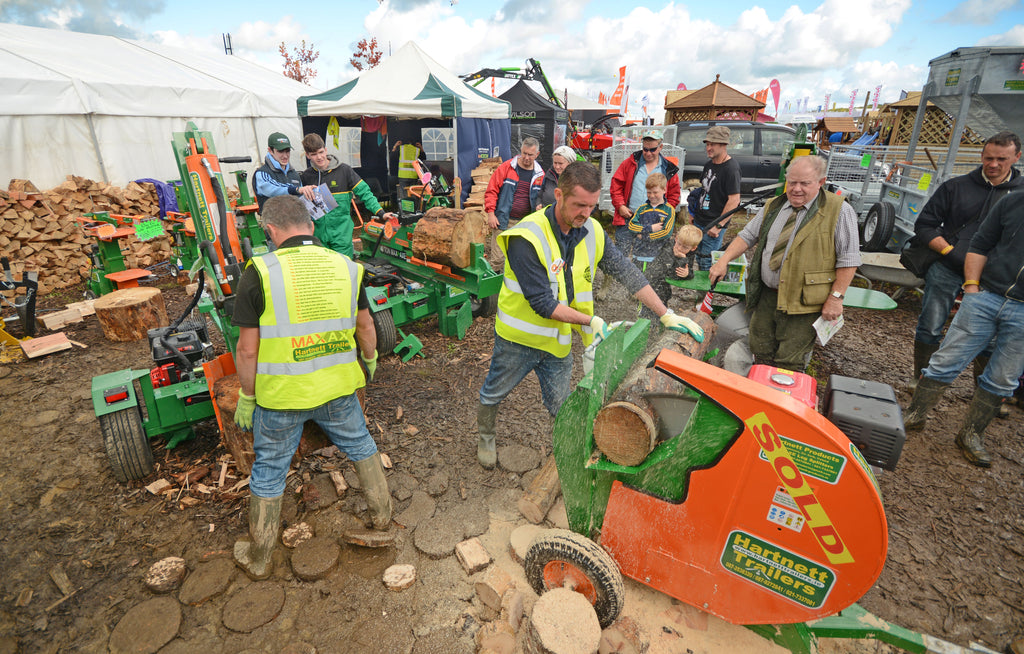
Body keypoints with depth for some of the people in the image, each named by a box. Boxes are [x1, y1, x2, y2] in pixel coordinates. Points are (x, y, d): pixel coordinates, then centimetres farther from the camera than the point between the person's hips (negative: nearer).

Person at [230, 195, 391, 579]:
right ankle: (382, 514, 42)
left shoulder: (259, 273, -15)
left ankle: (258, 559, 36)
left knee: (269, 470, 17)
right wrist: (370, 360, 25)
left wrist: (246, 397, 2)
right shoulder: (346, 267, -4)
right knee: (359, 444, 25)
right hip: (338, 388, 2)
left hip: (281, 394, -2)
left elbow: (248, 349, -12)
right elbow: (365, 326, 7)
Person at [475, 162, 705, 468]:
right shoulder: (527, 238, -27)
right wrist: (591, 321, -24)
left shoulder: (591, 231, -7)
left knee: (561, 407, 13)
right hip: (519, 338, -3)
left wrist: (666, 315, -8)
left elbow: (627, 273, -4)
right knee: (493, 393, 19)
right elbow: (542, 303, -28)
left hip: (560, 340, 4)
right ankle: (486, 438, 46)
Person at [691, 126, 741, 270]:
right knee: (699, 261, 18)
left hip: (713, 227, -9)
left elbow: (734, 200, -21)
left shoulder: (731, 168, -17)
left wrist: (718, 226, -21)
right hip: (699, 221, 9)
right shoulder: (709, 164, 10)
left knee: (708, 266, -3)